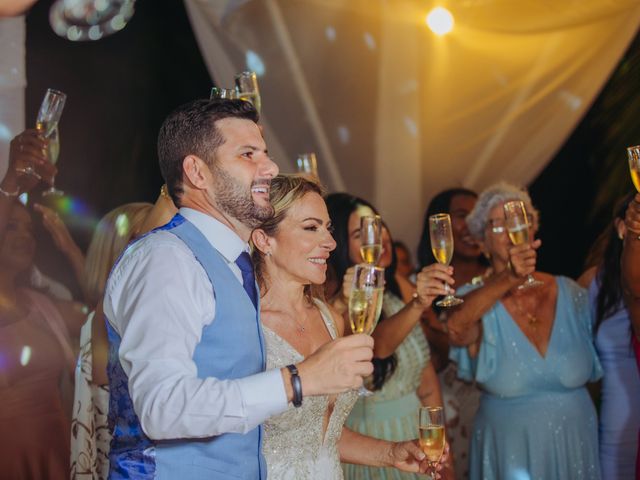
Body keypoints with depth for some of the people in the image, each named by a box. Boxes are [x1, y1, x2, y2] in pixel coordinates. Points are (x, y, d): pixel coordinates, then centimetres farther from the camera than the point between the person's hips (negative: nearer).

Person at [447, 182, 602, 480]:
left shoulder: (571, 293, -1)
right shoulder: (477, 301, -10)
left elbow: (595, 372, 8)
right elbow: (457, 329, -33)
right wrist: (509, 278, -46)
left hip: (577, 446, 2)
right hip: (510, 452, -2)